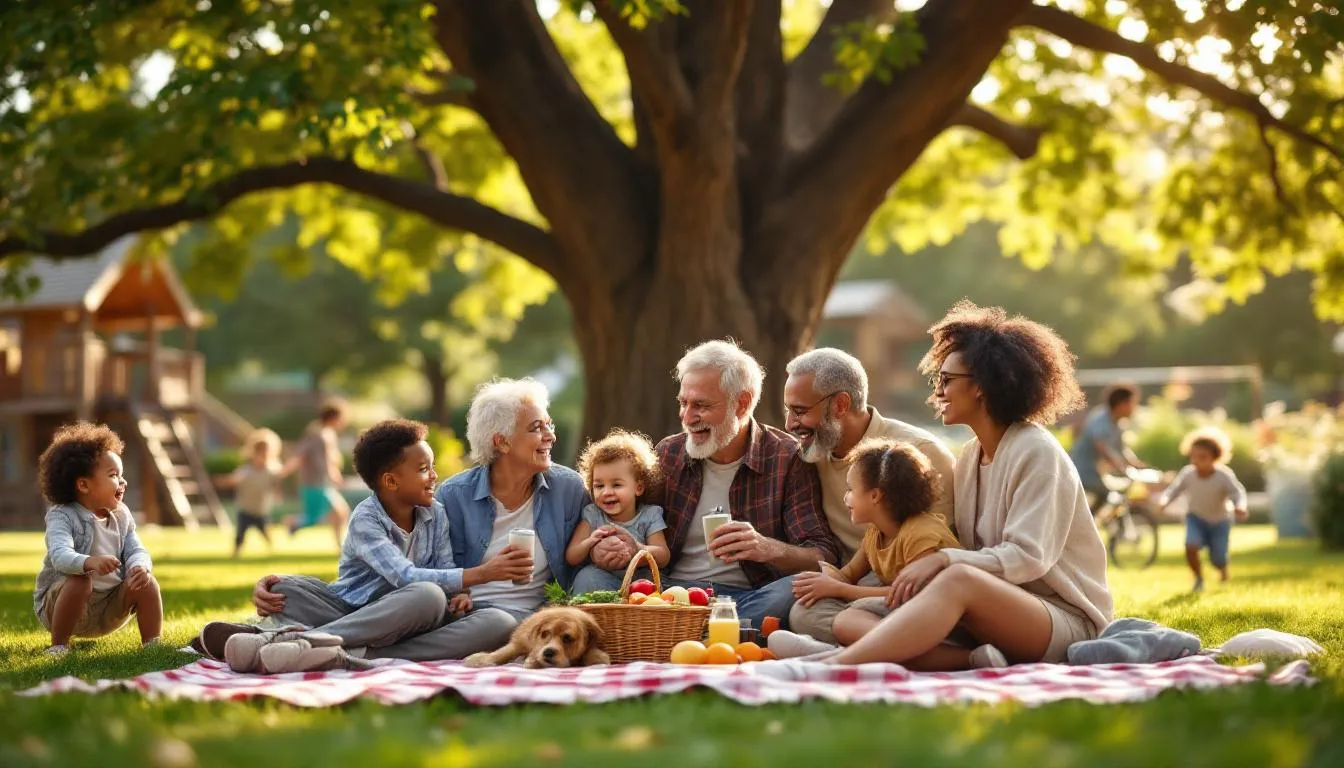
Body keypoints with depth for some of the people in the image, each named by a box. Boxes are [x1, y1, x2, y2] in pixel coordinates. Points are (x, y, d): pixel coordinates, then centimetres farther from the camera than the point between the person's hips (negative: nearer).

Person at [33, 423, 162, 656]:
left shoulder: (121, 516, 4)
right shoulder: (62, 516, -17)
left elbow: (136, 550, -4)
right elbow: (60, 555, -34)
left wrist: (140, 566, -30)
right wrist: (89, 562, -56)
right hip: (58, 603, -5)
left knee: (146, 582, -15)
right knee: (80, 581, -35)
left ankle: (152, 645, -2)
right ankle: (58, 647, -20)